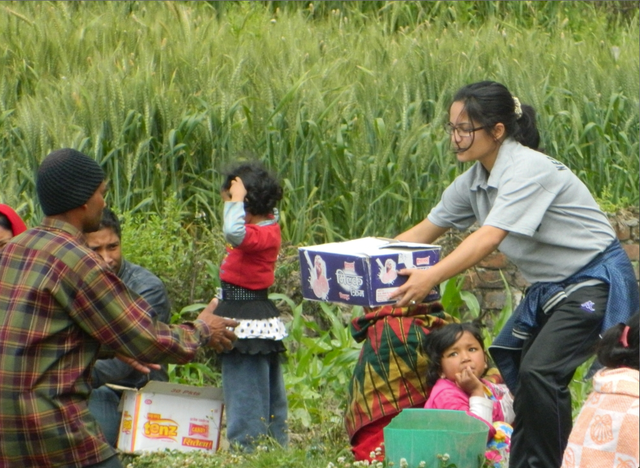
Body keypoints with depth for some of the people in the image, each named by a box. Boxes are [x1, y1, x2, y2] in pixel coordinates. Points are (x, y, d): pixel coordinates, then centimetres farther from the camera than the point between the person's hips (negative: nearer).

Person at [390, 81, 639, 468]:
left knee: (539, 371, -19)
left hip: (596, 282, -9)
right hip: (549, 287, 9)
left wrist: (431, 278, -43)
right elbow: (427, 230, 10)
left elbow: (490, 238, -35)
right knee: (504, 363, 7)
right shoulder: (474, 181, 2)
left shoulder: (530, 170, -25)